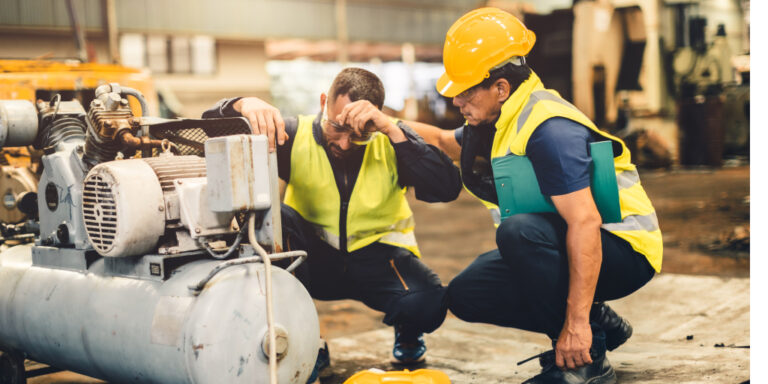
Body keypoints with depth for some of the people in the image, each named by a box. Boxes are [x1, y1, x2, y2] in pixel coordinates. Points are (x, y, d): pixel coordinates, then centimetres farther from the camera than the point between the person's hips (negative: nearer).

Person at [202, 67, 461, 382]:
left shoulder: (391, 141, -10)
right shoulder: (296, 135, -11)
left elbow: (447, 188, -25)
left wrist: (390, 127, -32)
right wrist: (244, 105, -38)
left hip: (378, 254, -1)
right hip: (315, 259, 1)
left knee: (428, 305, -32)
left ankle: (407, 334, 12)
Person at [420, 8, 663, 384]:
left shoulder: (549, 130, -26)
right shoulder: (499, 122, 3)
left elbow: (585, 224, -32)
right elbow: (444, 141, 25)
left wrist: (576, 322, -33)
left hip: (621, 251, -9)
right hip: (565, 250, 9)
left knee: (519, 230, -34)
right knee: (465, 294, 1)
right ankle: (599, 323, 10)